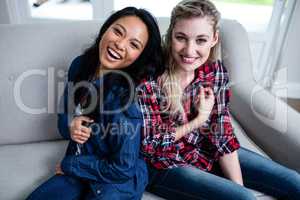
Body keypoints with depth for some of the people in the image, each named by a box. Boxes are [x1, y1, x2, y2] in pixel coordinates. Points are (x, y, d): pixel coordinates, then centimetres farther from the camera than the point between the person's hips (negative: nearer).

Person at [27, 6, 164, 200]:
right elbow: (64, 114, 7)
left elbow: (122, 169, -22)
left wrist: (69, 164, -10)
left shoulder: (126, 96, -29)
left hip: (119, 181, -5)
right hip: (77, 169, 6)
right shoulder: (80, 64, -8)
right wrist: (69, 125, -17)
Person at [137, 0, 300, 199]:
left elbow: (222, 135, -6)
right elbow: (149, 145, -17)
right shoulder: (149, 79, -24)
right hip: (166, 165, -4)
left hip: (207, 152, 5)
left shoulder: (216, 70, -10)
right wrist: (198, 120, -17)